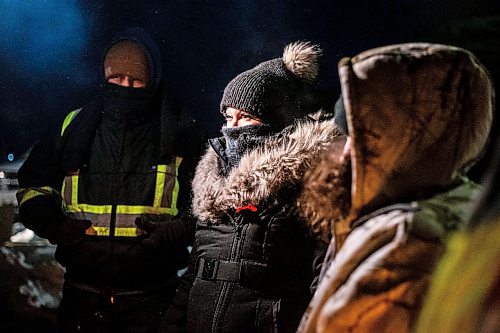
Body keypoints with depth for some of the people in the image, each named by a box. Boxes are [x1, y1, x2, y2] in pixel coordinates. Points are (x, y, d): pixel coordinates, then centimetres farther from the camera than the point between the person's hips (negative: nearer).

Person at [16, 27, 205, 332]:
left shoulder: (181, 135, 1)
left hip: (150, 296, -2)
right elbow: (33, 184, 18)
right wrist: (52, 223, 0)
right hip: (83, 291, 2)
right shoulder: (75, 127, 7)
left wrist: (180, 230, -12)